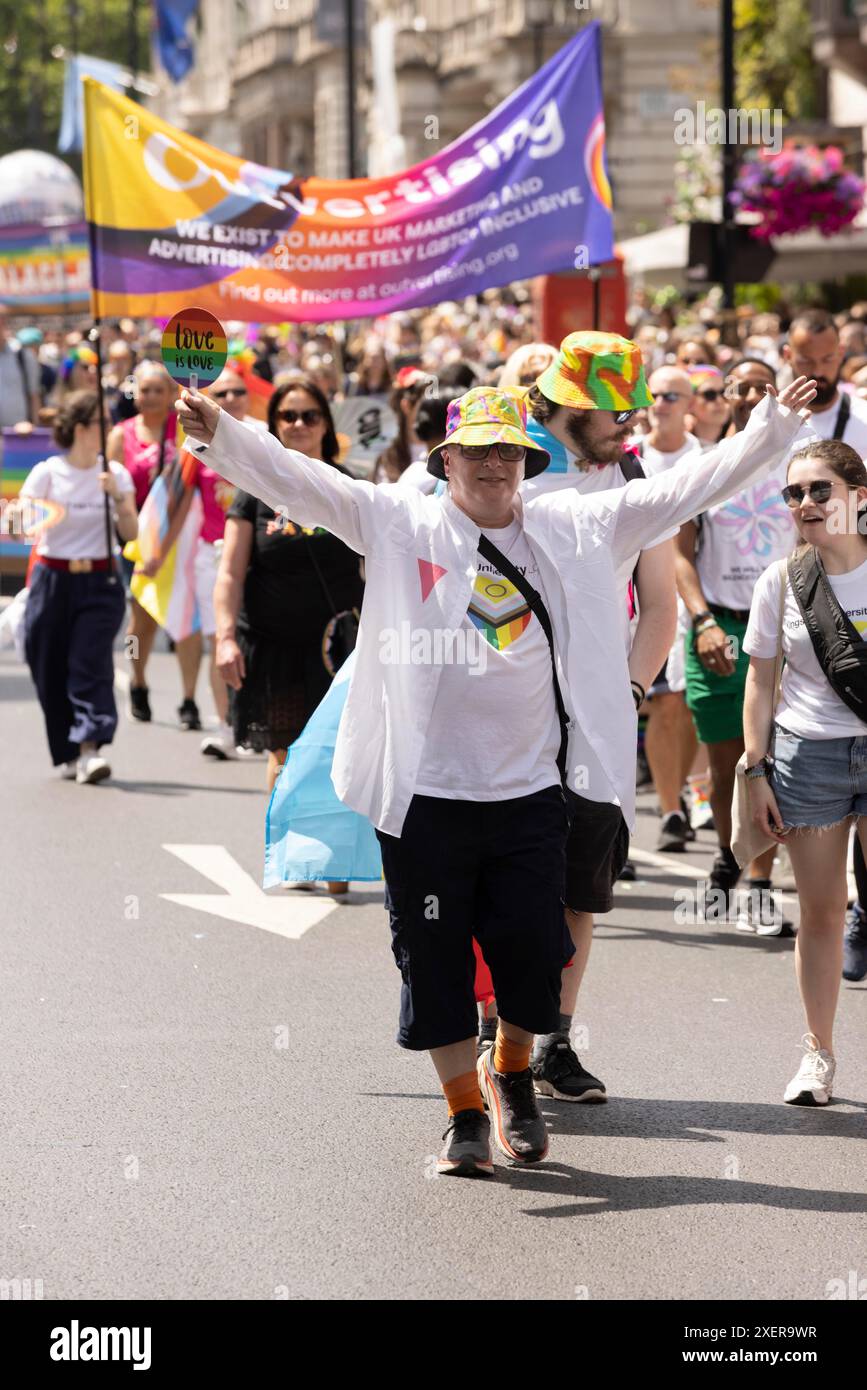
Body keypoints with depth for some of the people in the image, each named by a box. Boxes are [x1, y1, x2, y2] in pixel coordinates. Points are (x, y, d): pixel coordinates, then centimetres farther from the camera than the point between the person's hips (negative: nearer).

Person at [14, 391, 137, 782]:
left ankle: (89, 749, -19)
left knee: (91, 663, -14)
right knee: (51, 671, 3)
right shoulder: (47, 474, -1)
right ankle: (68, 753, 18)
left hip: (100, 581, 0)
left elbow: (130, 533, 2)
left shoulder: (115, 474, 5)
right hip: (52, 581, 0)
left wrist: (119, 497, -12)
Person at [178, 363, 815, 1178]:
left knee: (532, 953, 4)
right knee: (434, 958, 4)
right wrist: (220, 437, -23)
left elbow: (683, 490, 8)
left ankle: (510, 1070, 34)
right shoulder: (398, 523, 0)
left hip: (531, 792, 2)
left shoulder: (575, 529, 7)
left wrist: (773, 428, 3)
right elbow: (297, 481, -8)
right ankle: (464, 1112, 21)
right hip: (426, 796, -1)